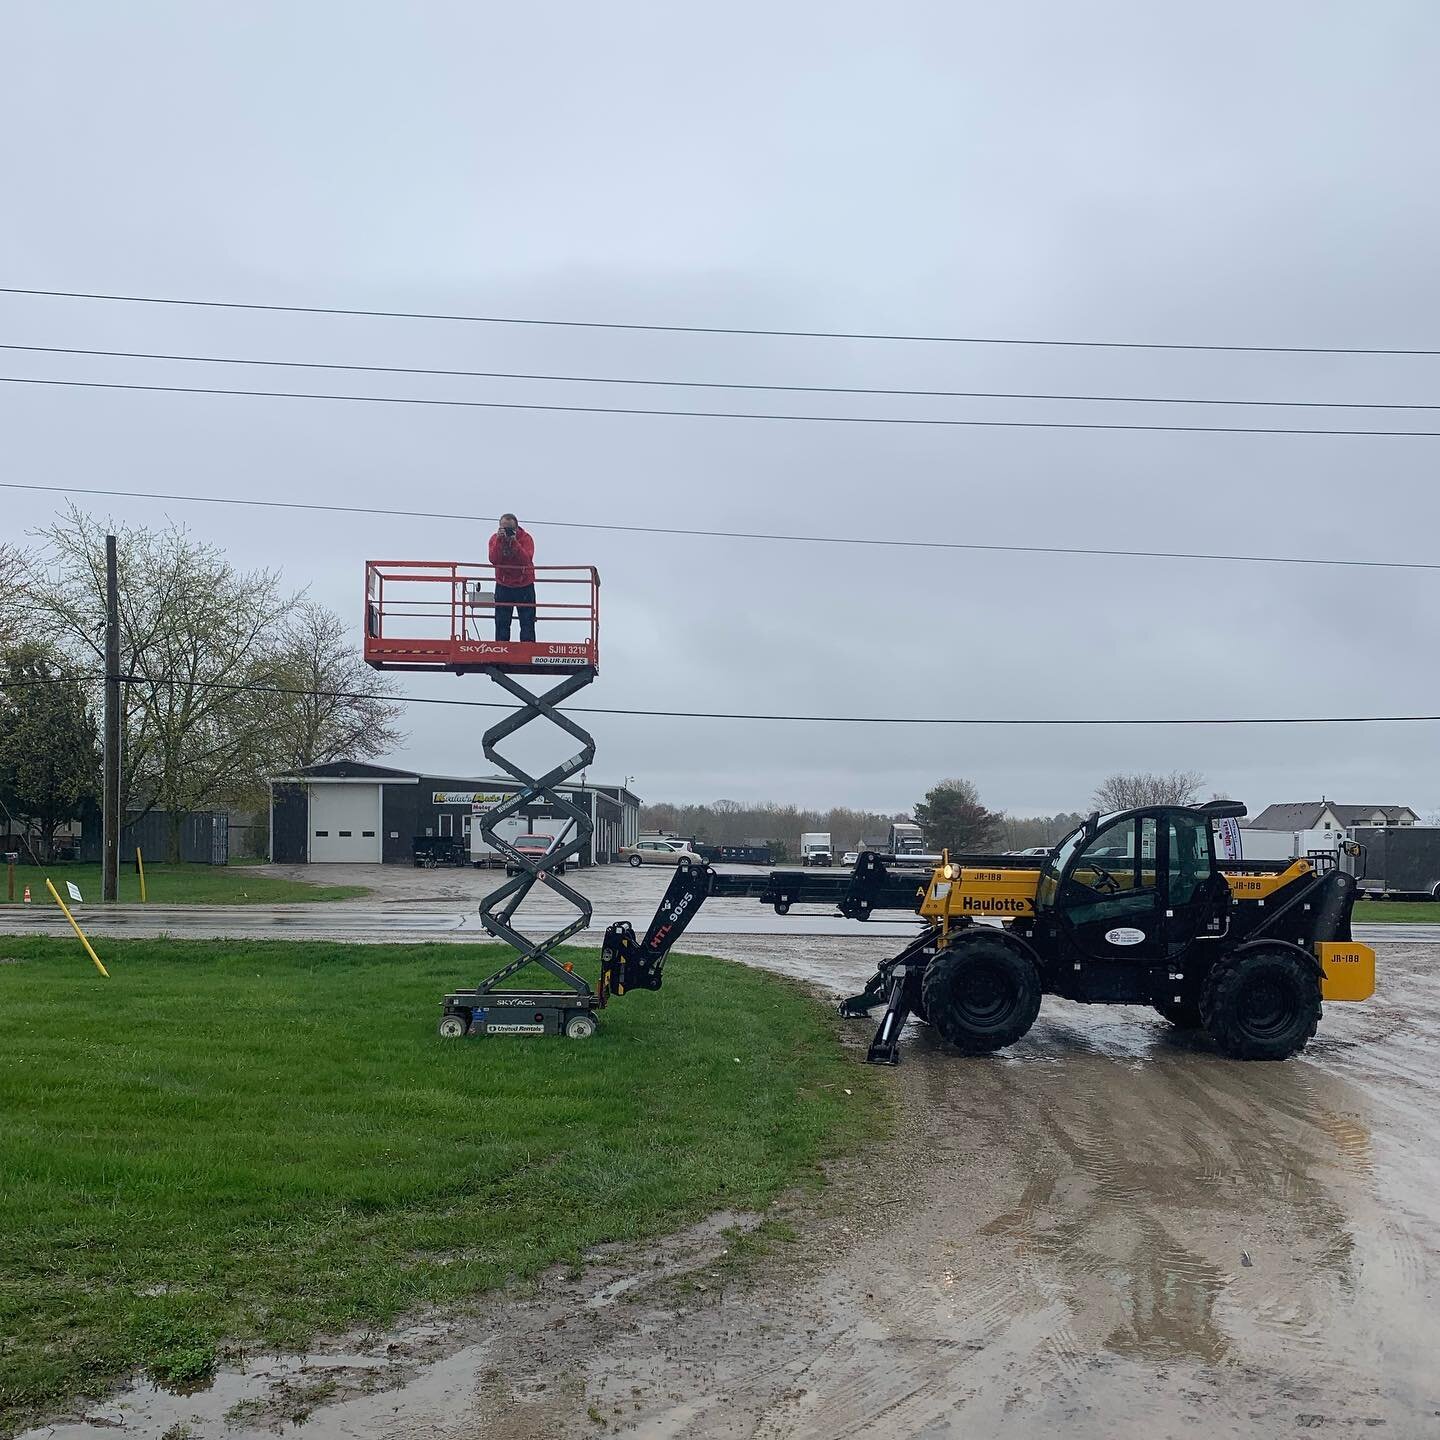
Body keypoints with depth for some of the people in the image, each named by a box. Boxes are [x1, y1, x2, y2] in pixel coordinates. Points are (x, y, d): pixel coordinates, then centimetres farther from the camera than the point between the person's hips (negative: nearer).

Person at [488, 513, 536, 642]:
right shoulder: (495, 538, -6)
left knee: (527, 622, 0)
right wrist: (499, 541, -29)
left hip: (525, 586, -1)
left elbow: (526, 560, -27)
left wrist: (514, 542, -33)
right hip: (503, 586, 1)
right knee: (502, 622, 1)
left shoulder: (526, 538, -12)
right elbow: (494, 560, -21)